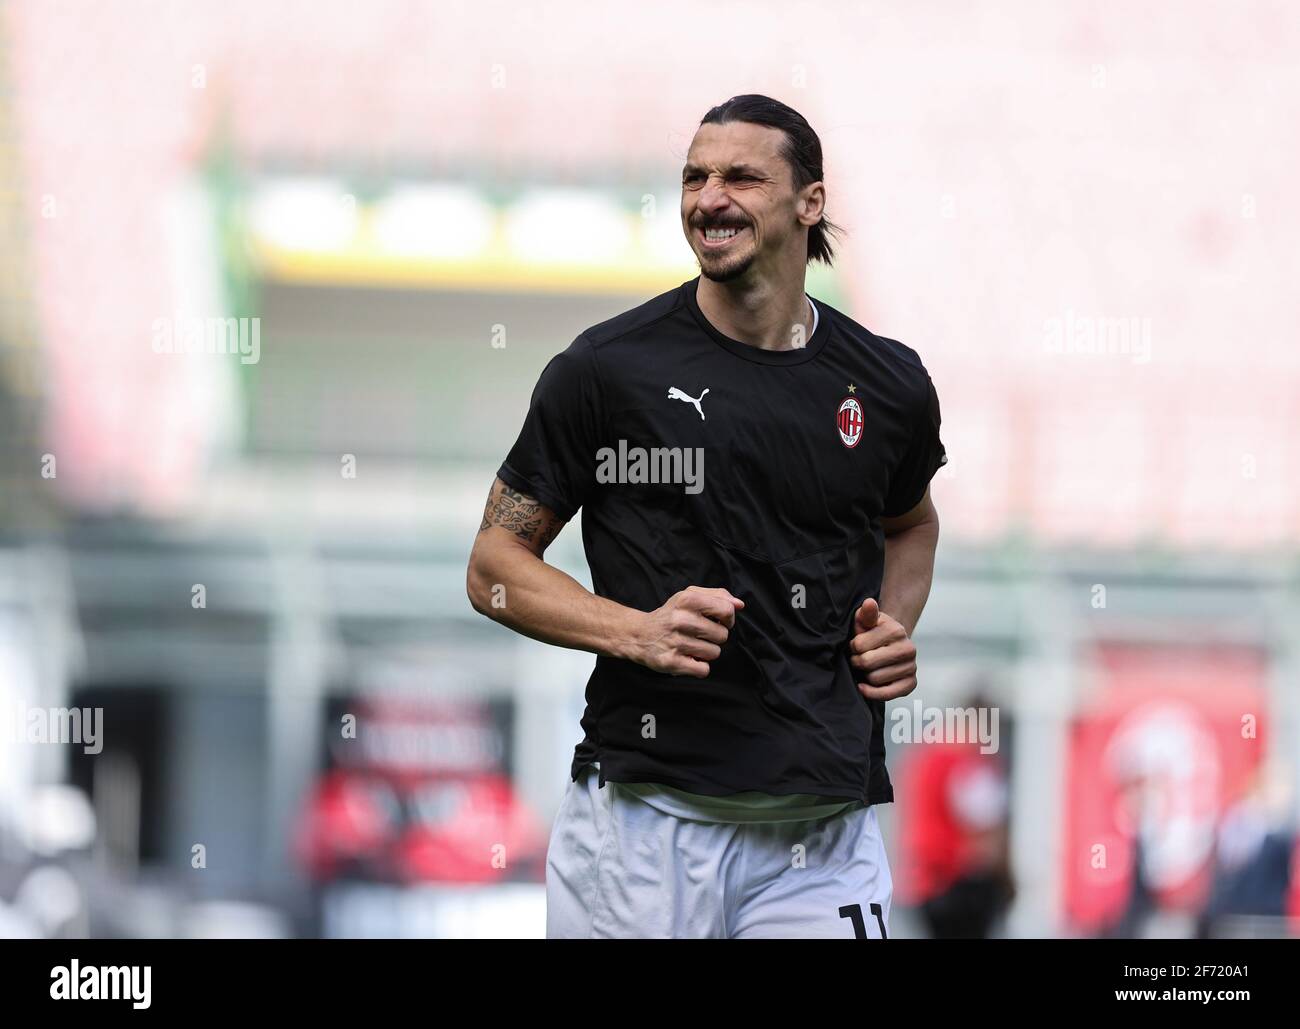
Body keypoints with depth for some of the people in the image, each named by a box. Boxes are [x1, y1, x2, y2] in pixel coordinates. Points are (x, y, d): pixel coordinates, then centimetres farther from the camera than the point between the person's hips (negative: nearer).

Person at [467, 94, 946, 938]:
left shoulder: (890, 386, 8)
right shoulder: (607, 368, -2)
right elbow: (496, 566, 2)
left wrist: (894, 631, 9)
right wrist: (638, 632, -14)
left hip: (827, 832, 3)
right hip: (645, 813, -2)